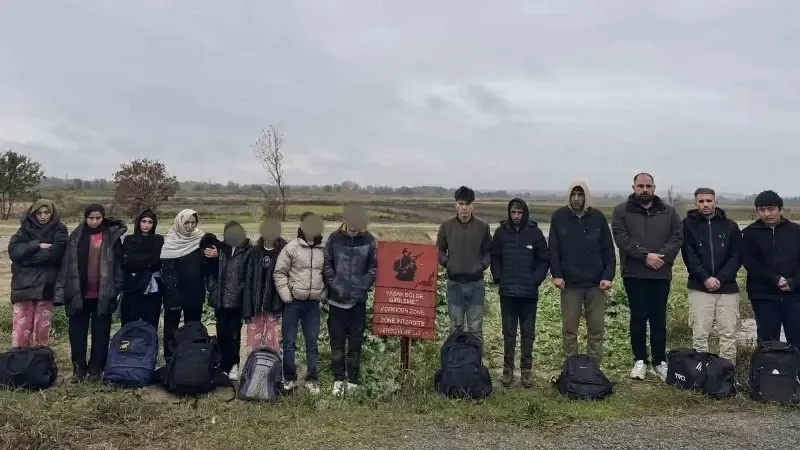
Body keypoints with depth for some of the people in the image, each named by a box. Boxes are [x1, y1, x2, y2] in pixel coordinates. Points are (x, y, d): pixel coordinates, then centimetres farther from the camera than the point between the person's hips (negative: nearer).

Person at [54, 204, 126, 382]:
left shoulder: (112, 236, 0)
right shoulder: (76, 236, 4)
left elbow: (118, 264, 0)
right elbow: (67, 264, 2)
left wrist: (116, 288, -6)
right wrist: (61, 291, -3)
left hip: (103, 294, -1)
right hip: (79, 293, 2)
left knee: (100, 332, 5)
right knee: (77, 332, 7)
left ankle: (96, 368, 16)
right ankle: (78, 367, 19)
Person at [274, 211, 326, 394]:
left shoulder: (324, 248, 2)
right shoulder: (292, 247, -7)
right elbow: (279, 272, -4)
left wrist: (323, 293, 3)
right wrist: (286, 296, -9)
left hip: (313, 303, 2)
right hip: (293, 302, -2)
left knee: (313, 343, 8)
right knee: (289, 343, 4)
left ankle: (312, 380, 18)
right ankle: (290, 378, 18)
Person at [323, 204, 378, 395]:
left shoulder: (369, 240, -3)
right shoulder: (334, 238, -3)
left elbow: (374, 266, 0)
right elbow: (326, 264, -1)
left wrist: (363, 286, -9)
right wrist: (334, 285, -10)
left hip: (358, 300, 0)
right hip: (337, 299, 0)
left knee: (355, 343, 8)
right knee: (337, 342, 6)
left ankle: (353, 380, 18)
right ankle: (339, 379, 16)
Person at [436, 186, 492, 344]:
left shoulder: (482, 227, -2)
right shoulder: (446, 226, -1)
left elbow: (488, 251, 7)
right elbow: (439, 250, 9)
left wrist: (483, 265, -9)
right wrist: (447, 263, -6)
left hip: (476, 283, -1)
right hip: (454, 283, 1)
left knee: (475, 327, 5)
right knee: (455, 327, 11)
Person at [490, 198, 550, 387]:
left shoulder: (535, 232, -1)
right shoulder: (501, 232, 2)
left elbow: (544, 259, 4)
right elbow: (494, 257, 9)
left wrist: (536, 280, -4)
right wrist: (498, 278, -1)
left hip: (529, 293, -1)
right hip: (507, 292, 1)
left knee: (528, 332, 6)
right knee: (508, 332, 7)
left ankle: (527, 368, 16)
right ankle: (508, 368, 15)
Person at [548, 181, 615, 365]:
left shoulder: (598, 217, 2)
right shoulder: (559, 216, -1)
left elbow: (608, 249, 3)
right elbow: (553, 248, 0)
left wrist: (608, 276, -5)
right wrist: (556, 274, -8)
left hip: (596, 283, 1)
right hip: (569, 283, -1)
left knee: (597, 328, 7)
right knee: (569, 329, 6)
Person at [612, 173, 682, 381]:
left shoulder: (668, 212, 8)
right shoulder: (622, 211, 0)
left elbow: (678, 237, 0)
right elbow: (622, 239, -11)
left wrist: (662, 257, -15)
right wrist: (645, 256, -19)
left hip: (661, 274, 2)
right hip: (634, 274, -2)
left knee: (659, 319, 7)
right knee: (638, 318, 6)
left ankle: (660, 362, 18)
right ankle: (640, 361, 16)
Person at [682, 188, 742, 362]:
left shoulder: (730, 226, 7)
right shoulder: (688, 225, 2)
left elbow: (737, 256, 1)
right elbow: (689, 257, -5)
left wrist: (720, 278, -12)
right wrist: (705, 278, -16)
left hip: (727, 288, 2)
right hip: (700, 288, -1)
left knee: (729, 334, 4)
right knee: (699, 335, 2)